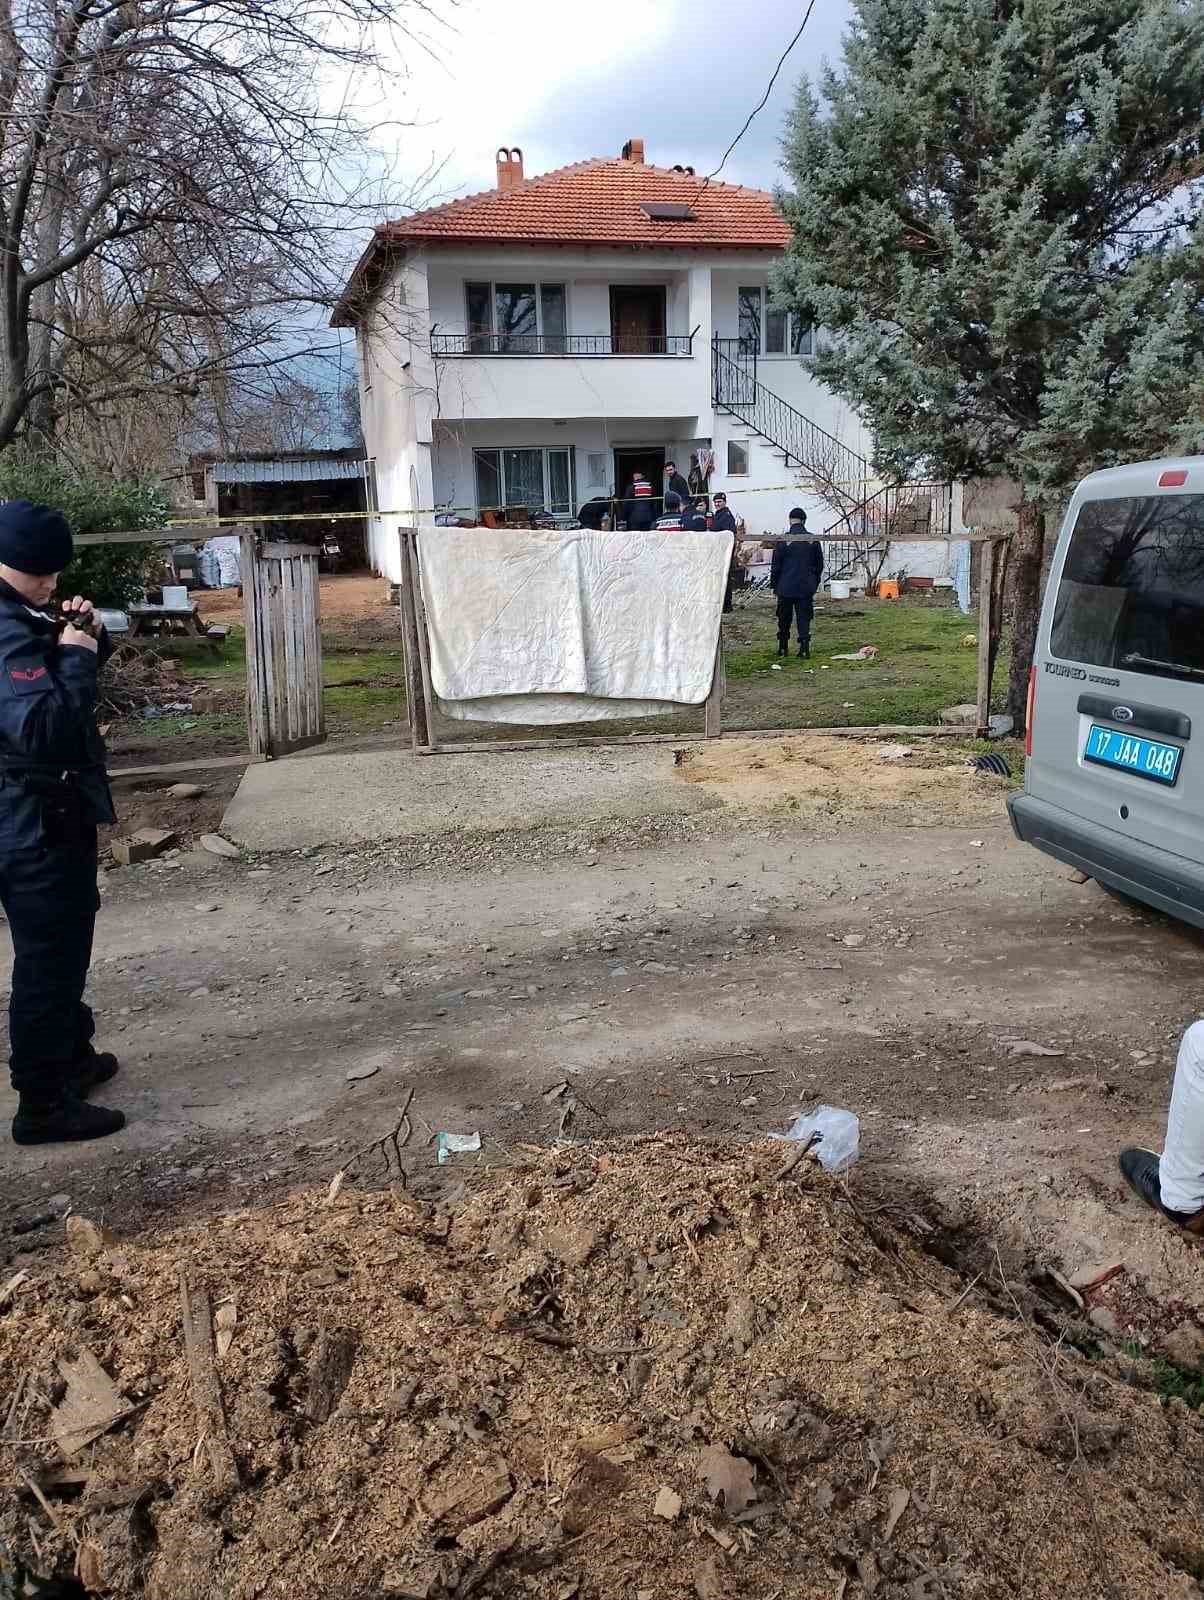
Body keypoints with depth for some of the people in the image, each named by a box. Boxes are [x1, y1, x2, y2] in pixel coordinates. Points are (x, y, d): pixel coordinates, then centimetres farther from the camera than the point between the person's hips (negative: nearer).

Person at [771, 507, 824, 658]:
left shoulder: (783, 540, -8)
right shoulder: (813, 540, 0)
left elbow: (775, 566, -4)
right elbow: (819, 565, 8)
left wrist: (774, 585, 6)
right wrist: (814, 583, 18)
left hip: (786, 587, -2)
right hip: (806, 588, 2)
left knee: (784, 620, 11)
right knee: (804, 618, 4)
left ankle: (783, 648, 17)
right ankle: (804, 649, -4)